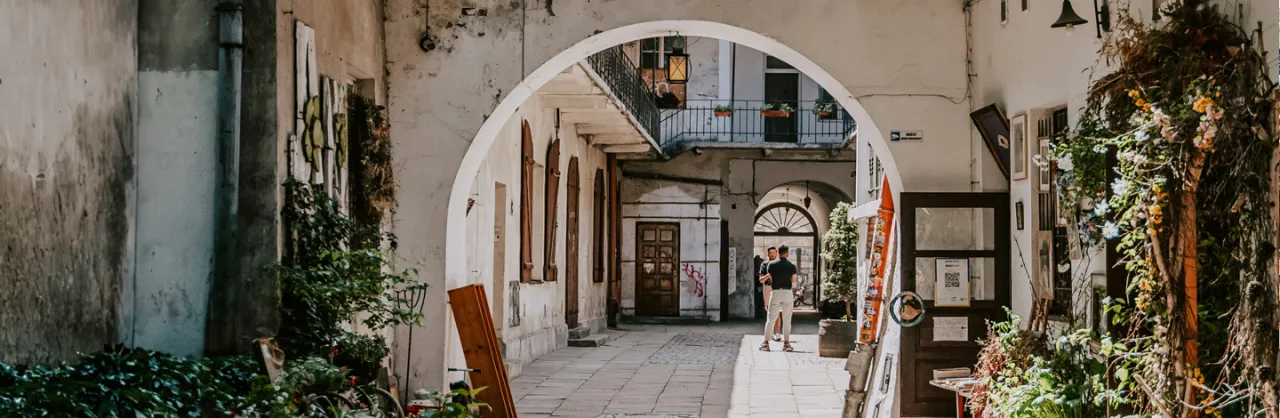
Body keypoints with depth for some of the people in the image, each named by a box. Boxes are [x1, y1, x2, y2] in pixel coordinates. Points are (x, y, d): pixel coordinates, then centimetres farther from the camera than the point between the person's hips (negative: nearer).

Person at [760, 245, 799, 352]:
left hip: (776, 292, 0)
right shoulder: (791, 266, -1)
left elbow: (770, 279, 2)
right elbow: (794, 279, 12)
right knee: (787, 320, 6)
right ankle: (786, 343, 4)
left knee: (771, 319, 5)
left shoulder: (772, 265, -3)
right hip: (788, 293, 0)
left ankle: (766, 343, 3)